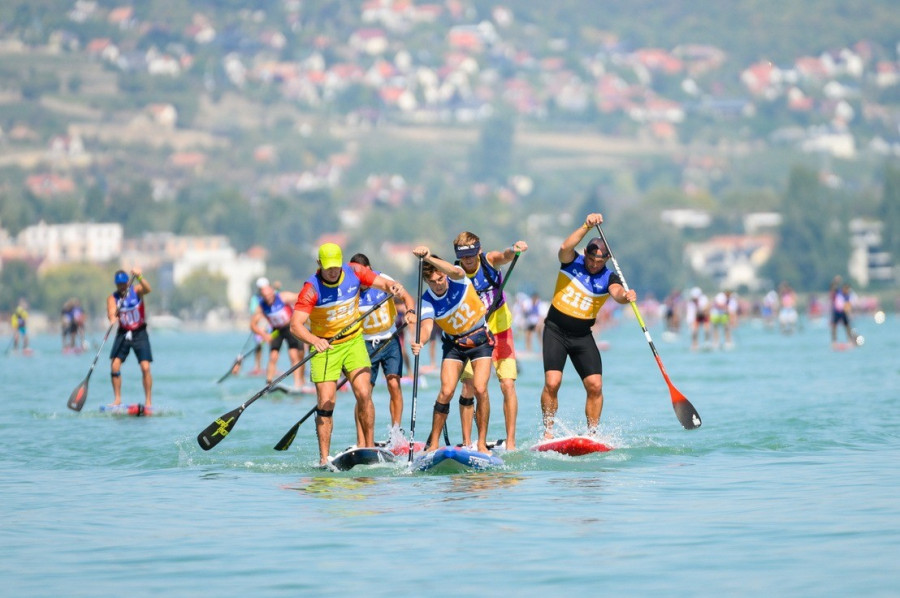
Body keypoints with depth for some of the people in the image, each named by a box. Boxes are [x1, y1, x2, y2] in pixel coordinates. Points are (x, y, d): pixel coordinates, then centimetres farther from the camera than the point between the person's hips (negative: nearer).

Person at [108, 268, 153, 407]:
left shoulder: (136, 290, -6)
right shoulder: (112, 298, -3)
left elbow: (148, 290, -28)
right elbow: (111, 313, -20)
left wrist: (139, 277, -45)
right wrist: (112, 318, -44)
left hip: (140, 334, -2)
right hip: (123, 333, 2)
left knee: (145, 367, -11)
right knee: (114, 365, -10)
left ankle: (148, 401, -3)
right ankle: (117, 399, 1)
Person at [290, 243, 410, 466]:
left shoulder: (354, 273, -8)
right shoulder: (311, 288, -19)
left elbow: (383, 283, -2)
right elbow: (296, 324, -28)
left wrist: (393, 287, -28)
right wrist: (314, 340, -47)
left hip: (353, 342, 3)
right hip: (324, 347, -2)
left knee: (363, 394, -11)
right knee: (325, 404, -6)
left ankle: (369, 446, -1)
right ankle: (324, 459, 0)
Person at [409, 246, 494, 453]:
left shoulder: (457, 279, -18)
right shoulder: (428, 302, -16)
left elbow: (455, 271, -42)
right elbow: (427, 326, -32)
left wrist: (428, 258, -55)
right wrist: (420, 341, -55)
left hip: (480, 338, -1)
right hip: (453, 344, 1)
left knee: (480, 389, -15)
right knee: (446, 391, -13)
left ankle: (482, 443, -8)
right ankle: (433, 444, -6)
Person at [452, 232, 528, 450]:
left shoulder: (490, 261, -12)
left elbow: (505, 256, -34)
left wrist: (515, 250, -55)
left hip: (500, 332, 0)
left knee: (508, 385, -10)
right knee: (468, 389, -8)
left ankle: (510, 442, -5)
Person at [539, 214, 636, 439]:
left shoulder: (608, 278, -3)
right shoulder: (571, 262, -4)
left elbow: (616, 292, -25)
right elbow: (565, 247, -27)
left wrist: (625, 296, -49)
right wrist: (587, 226, -36)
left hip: (582, 336, 2)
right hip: (556, 331, -2)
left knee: (595, 385, -8)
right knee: (552, 383, -15)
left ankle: (592, 434, 2)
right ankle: (548, 431, -4)